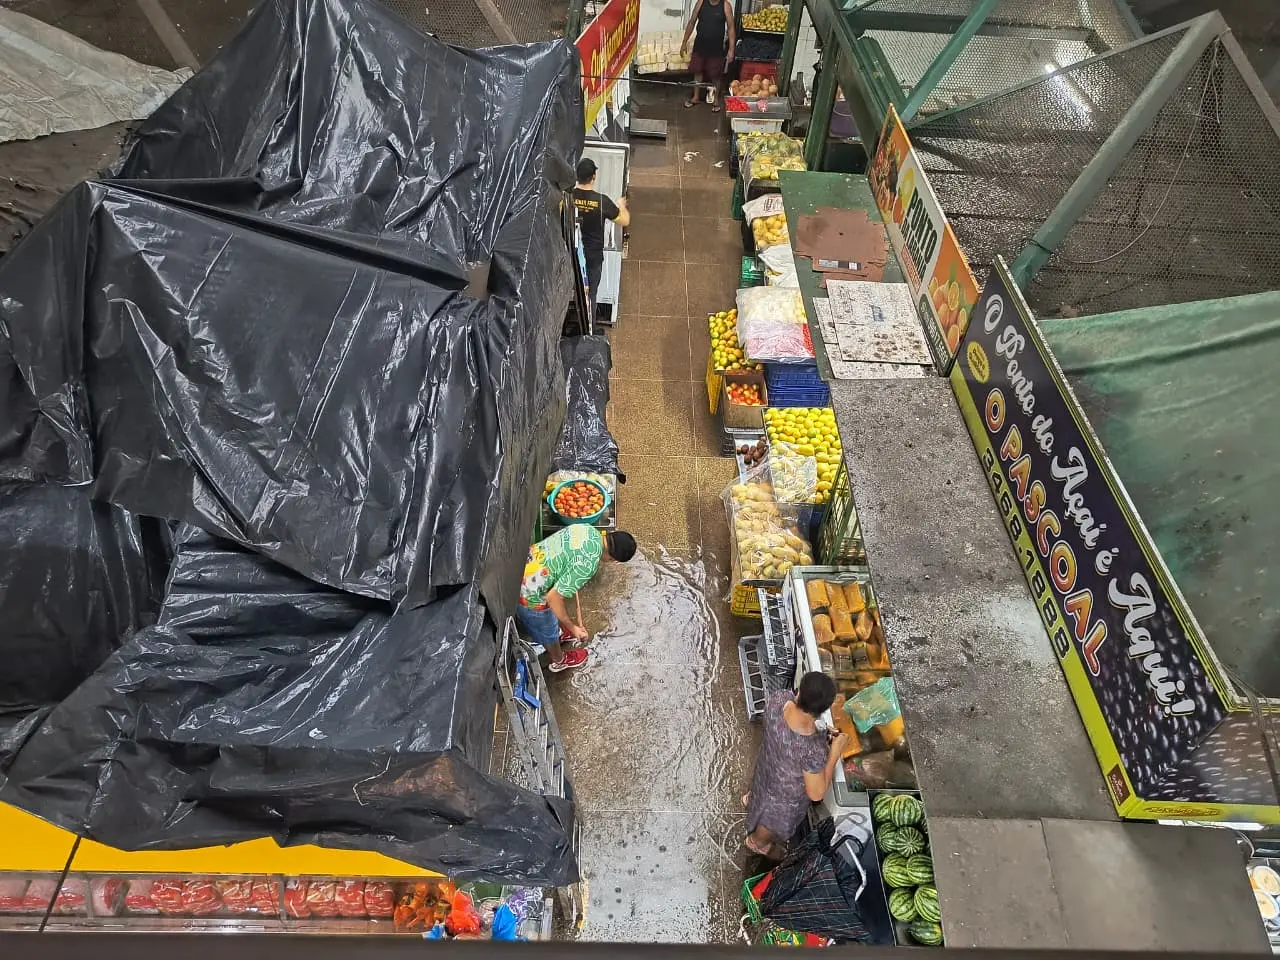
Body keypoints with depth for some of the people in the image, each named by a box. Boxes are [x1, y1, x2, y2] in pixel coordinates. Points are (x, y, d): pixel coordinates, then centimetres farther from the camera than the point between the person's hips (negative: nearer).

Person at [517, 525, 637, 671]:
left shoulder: (588, 528, -5)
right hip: (530, 593, -7)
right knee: (548, 631, 25)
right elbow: (554, 597, -26)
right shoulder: (588, 564, -30)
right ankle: (559, 661, 53)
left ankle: (559, 632, 66)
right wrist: (572, 628, -12)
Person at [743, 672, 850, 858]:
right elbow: (816, 793, -28)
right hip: (787, 794, -4)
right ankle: (756, 842, 63)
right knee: (775, 819, 32)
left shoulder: (777, 700, -32)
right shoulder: (814, 750, -47)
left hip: (767, 766, 5)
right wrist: (835, 753, -26)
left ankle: (752, 799, 74)